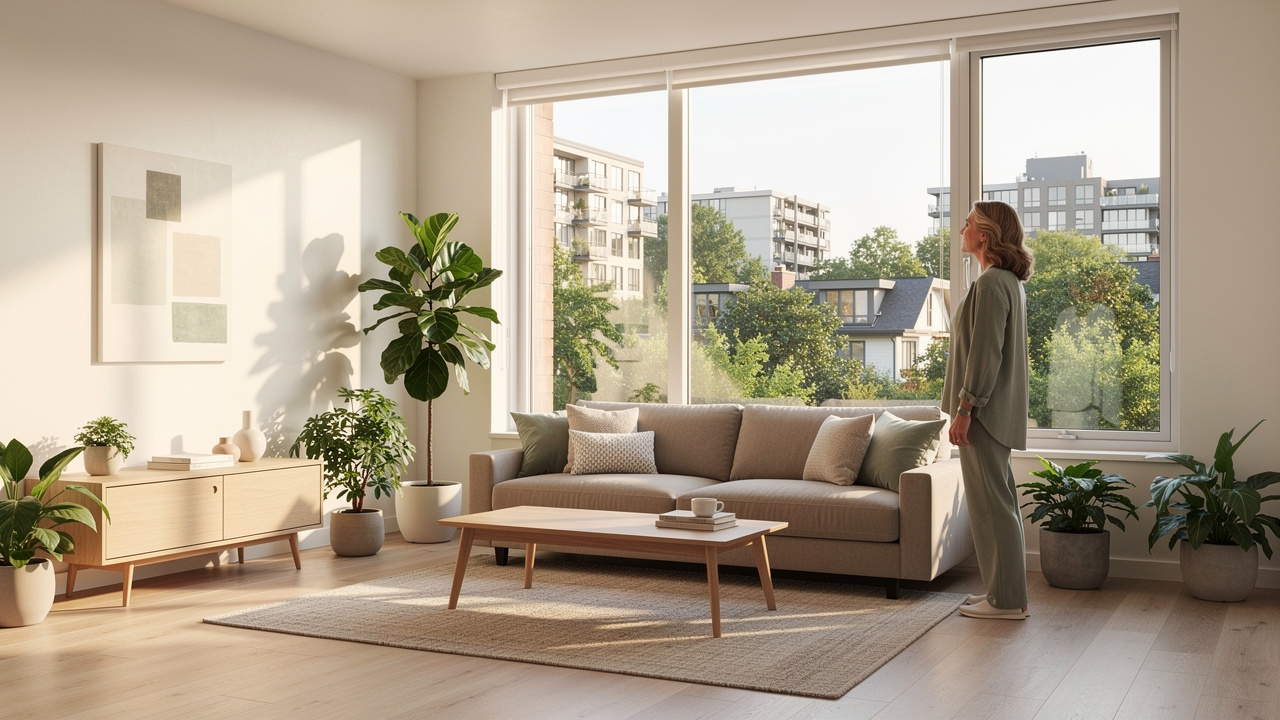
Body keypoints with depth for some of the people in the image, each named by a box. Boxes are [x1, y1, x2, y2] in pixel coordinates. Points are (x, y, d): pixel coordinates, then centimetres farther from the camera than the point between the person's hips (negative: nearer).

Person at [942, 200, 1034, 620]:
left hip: (985, 412, -11)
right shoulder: (1009, 282, 17)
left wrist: (964, 409, -19)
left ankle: (1006, 600, 1)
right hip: (998, 411, 11)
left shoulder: (991, 283, -16)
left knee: (991, 504, -5)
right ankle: (1005, 591, 22)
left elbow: (985, 353, -21)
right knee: (999, 502, 14)